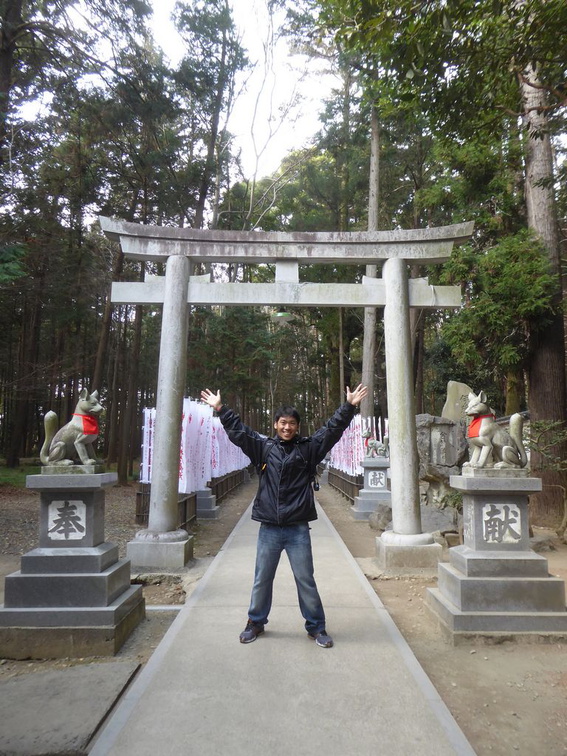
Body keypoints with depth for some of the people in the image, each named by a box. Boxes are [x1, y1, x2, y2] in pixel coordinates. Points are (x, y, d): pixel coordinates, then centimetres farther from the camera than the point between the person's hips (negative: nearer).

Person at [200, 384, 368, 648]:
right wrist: (220, 409, -4)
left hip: (298, 529, -1)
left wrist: (349, 406, -13)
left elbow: (332, 429, -5)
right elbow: (238, 431, 1)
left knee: (306, 580, 9)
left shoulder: (308, 448, 1)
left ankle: (316, 627, 26)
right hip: (269, 529, 1)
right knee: (262, 580, 15)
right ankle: (256, 623, 35)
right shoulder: (263, 447, 3)